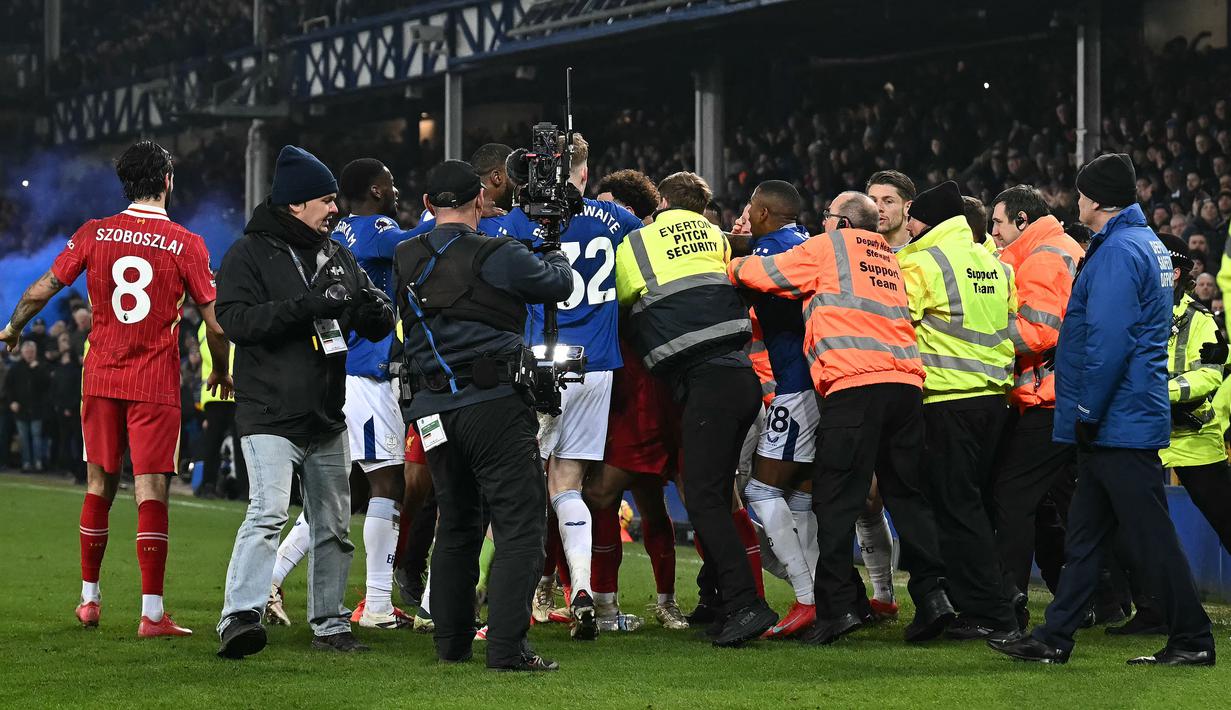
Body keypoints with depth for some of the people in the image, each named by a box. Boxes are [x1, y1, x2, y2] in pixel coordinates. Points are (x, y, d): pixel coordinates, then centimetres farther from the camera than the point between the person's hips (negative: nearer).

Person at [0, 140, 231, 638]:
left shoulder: (94, 234, 0)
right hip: (156, 386, -3)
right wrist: (222, 371, 14)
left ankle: (89, 599, 25)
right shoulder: (186, 245, -7)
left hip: (101, 378, 3)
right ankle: (152, 613, -8)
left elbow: (41, 290, 5)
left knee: (99, 486, 15)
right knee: (151, 491, -4)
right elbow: (215, 323, -4)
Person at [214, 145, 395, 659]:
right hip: (270, 416, -7)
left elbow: (380, 323, 15)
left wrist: (373, 310, -11)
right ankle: (239, 617, -27)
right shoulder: (249, 254, -4)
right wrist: (306, 306, -26)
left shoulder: (337, 256, 15)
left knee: (334, 525, 11)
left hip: (327, 417, 7)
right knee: (268, 513, -21)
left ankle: (329, 624, 21)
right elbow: (236, 319, -19)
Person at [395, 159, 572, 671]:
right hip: (494, 403, -6)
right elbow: (557, 285, 5)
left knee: (456, 525, 19)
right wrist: (557, 256, 29)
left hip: (434, 411, 6)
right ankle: (506, 646, -13)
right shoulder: (496, 256, -8)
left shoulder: (408, 260, 7)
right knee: (520, 524, -4)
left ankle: (451, 642, 22)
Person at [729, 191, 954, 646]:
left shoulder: (827, 247, 9)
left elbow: (761, 273, 11)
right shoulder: (890, 259, 27)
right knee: (905, 493, 11)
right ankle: (931, 590, 0)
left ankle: (838, 604, -9)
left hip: (854, 383, -6)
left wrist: (735, 266, 35)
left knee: (836, 499, -3)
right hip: (906, 380, 6)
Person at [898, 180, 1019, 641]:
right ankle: (986, 607, 15)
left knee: (956, 508, -4)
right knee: (974, 503, 14)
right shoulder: (994, 263, 14)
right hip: (994, 394, 8)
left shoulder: (919, 263, -9)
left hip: (947, 399, -7)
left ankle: (990, 615, -7)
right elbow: (1009, 325, 20)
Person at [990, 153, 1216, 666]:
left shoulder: (1118, 252, -16)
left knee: (1149, 537, -5)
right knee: (1085, 536, 11)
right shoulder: (1147, 244, 17)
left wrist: (1088, 411, -18)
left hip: (1118, 425, -10)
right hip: (1122, 422, 10)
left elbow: (1108, 341, -23)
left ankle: (1193, 641, -1)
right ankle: (1053, 639, 15)